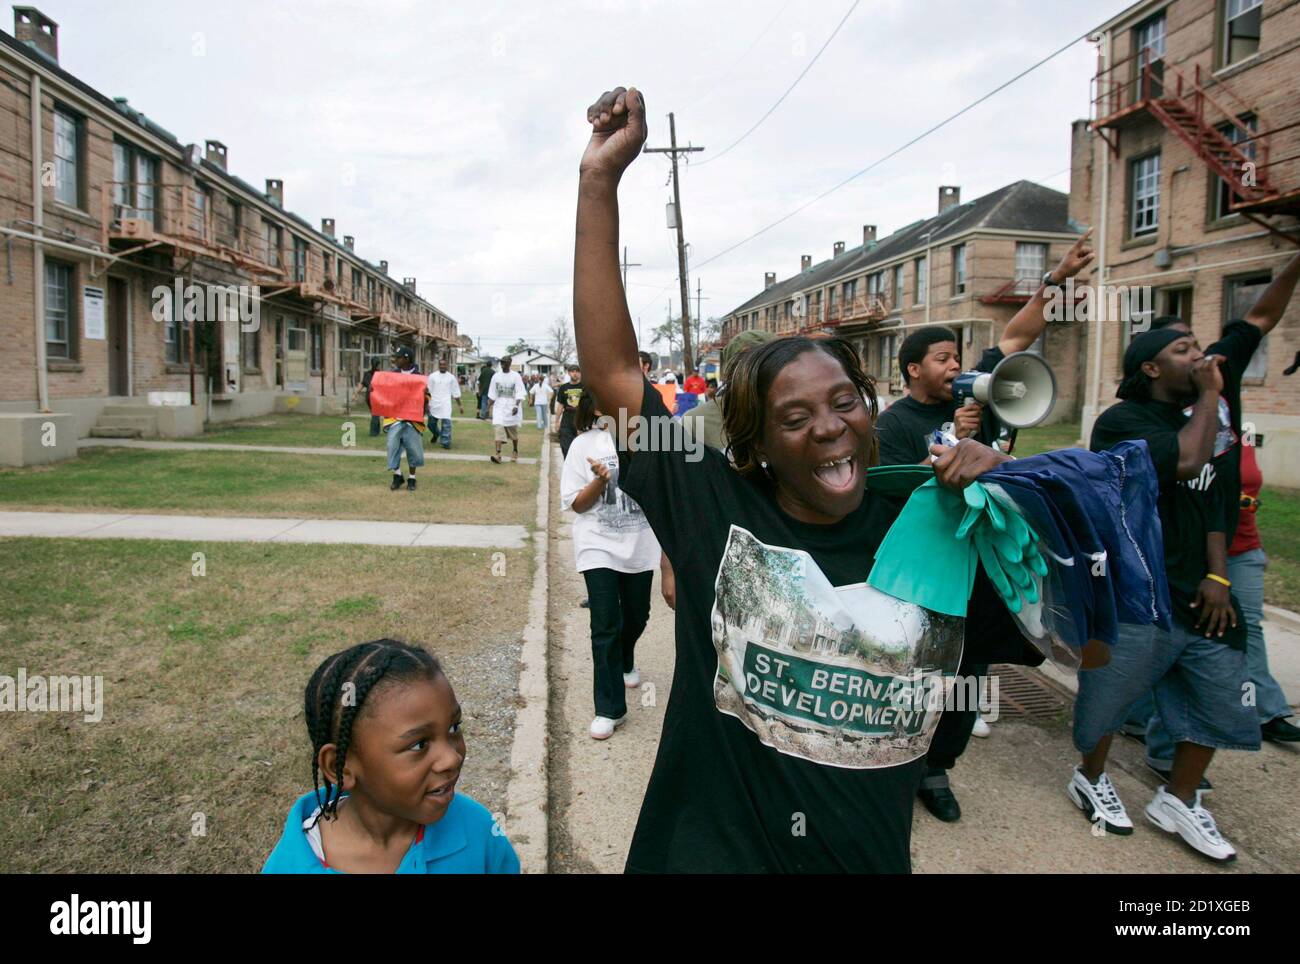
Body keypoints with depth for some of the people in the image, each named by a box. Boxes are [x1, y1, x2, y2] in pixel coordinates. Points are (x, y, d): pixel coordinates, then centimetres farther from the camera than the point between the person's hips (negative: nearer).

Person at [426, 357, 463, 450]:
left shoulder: (451, 377, 4)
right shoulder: (432, 376, 2)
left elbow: (456, 393, 9)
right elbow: (428, 391, 3)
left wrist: (459, 405, 8)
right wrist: (427, 403, -3)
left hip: (445, 404, -1)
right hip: (434, 404, 1)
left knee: (446, 422, -16)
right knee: (431, 423, 10)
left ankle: (445, 442, -9)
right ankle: (436, 434, 43)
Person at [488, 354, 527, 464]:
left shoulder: (516, 376, -4)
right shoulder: (496, 376, 5)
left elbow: (519, 393, -10)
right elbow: (492, 394, 10)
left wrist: (516, 406, -23)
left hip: (512, 408, -2)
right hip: (499, 407, 2)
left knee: (514, 432, 9)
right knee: (498, 428, -14)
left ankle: (515, 452, 29)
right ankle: (498, 453, -19)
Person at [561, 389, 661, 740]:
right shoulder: (584, 445, -4)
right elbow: (577, 504, -4)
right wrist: (600, 480, -21)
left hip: (639, 545, 3)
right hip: (599, 546, -3)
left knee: (636, 617, 17)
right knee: (606, 626, -6)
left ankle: (625, 661, 51)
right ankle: (609, 708, 4)